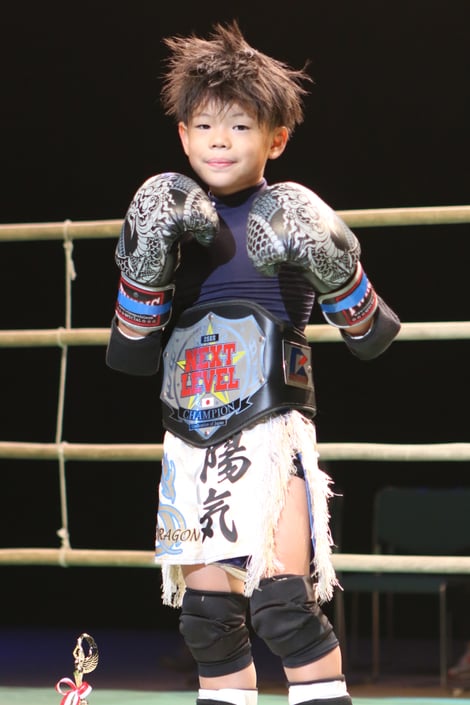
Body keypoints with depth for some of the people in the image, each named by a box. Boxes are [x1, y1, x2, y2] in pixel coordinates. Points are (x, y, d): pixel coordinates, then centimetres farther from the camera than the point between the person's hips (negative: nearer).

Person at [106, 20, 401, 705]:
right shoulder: (170, 219, 11)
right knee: (207, 616, 5)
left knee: (282, 600, -20)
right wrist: (147, 267, -8)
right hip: (190, 440, 5)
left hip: (270, 430, -5)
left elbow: (373, 337, -1)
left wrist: (334, 270, -20)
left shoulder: (288, 216, -1)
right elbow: (129, 357, 6)